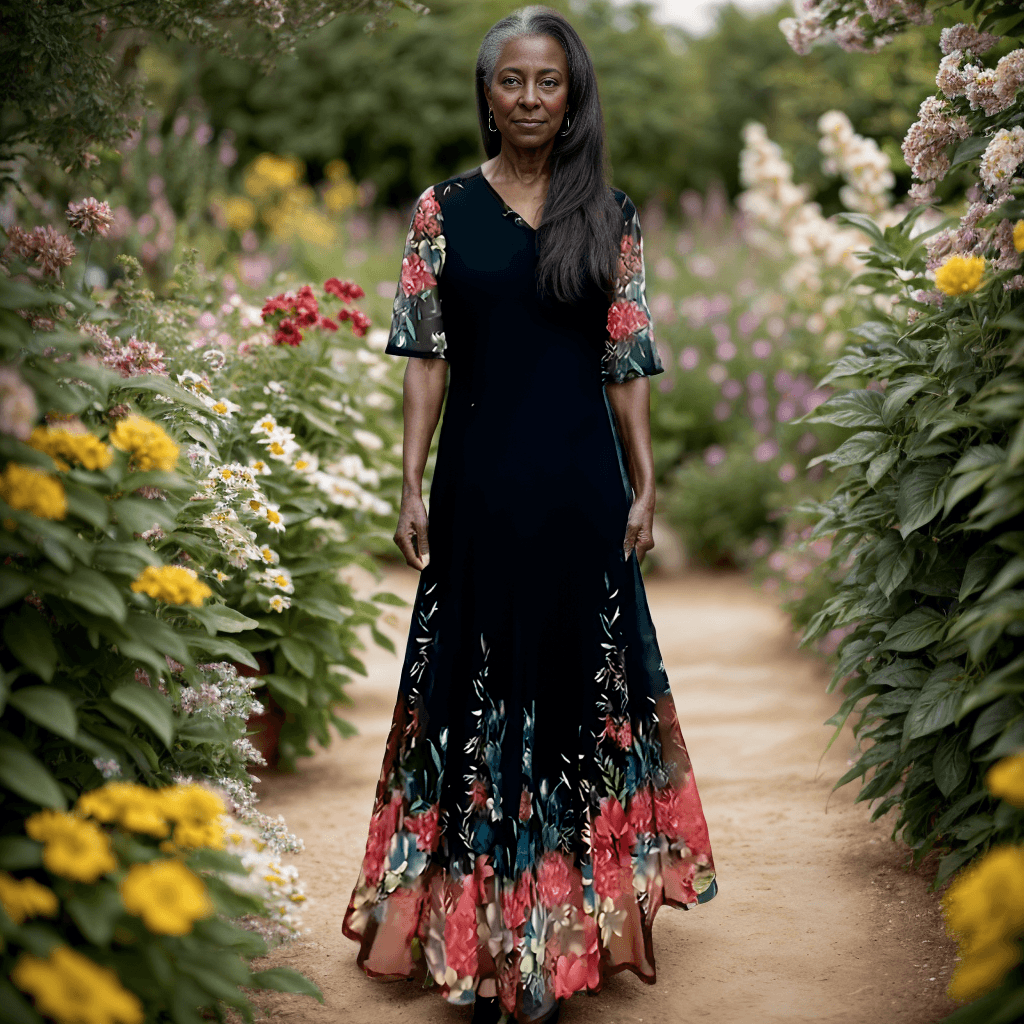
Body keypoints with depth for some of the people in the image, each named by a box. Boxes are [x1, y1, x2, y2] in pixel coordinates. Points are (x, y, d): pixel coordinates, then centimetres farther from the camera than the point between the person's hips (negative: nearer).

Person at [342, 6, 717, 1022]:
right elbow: (424, 357, 1)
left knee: (578, 674, 8)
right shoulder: (444, 209, 3)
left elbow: (627, 363, 5)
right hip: (478, 480, 0)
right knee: (481, 679, 5)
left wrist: (644, 486, 2)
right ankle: (483, 926, 18)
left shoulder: (608, 216, 4)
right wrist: (412, 487, -4)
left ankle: (569, 911, 24)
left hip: (581, 484, 1)